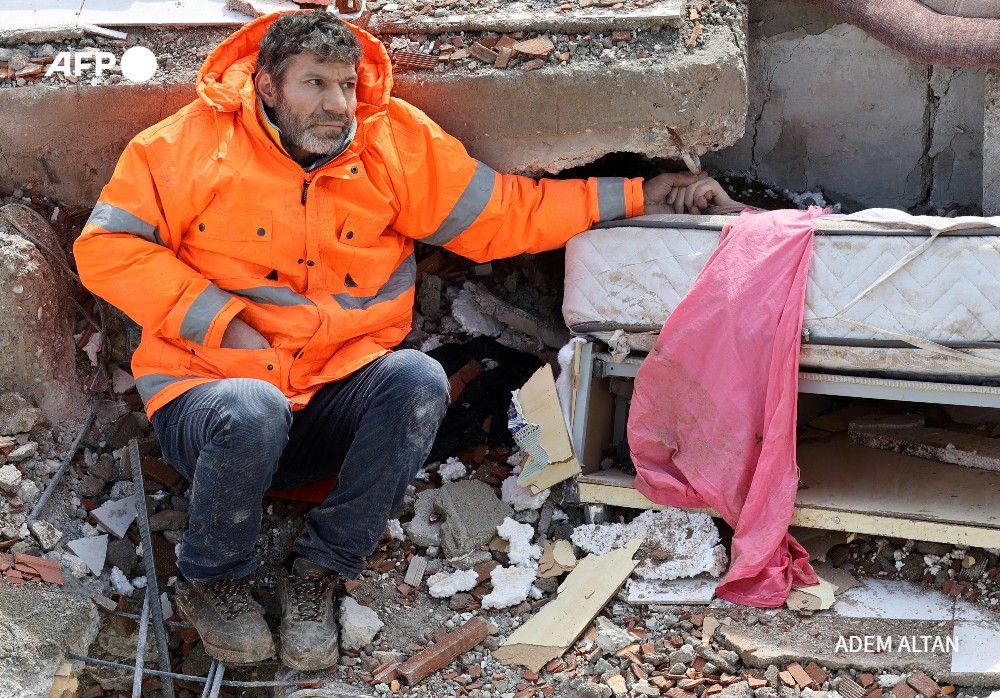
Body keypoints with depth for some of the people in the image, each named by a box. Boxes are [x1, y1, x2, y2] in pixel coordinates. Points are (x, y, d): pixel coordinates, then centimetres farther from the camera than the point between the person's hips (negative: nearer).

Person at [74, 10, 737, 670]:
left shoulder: (397, 144, 3)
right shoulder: (196, 142, -5)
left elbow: (502, 213, 8)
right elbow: (106, 246, -6)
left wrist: (634, 195, 4)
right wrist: (221, 319, -14)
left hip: (335, 403, 3)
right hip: (209, 388, -2)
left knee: (418, 379, -27)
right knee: (253, 412, -36)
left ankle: (320, 569, -9)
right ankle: (211, 580, -4)